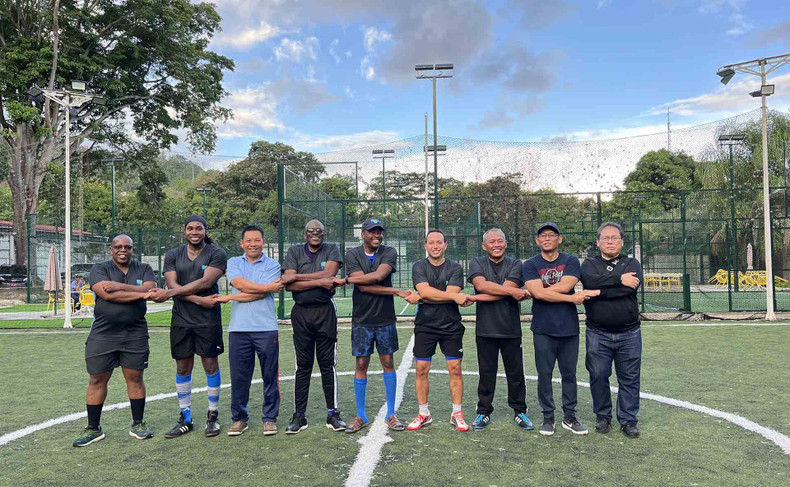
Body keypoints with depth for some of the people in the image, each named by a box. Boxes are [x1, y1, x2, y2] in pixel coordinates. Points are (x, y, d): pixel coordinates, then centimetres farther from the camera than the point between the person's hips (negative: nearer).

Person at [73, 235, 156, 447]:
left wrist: (121, 286, -17)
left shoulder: (144, 269, 8)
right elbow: (107, 295, -16)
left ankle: (138, 424, 18)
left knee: (135, 378, 5)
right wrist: (140, 294, -15)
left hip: (135, 334, 1)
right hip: (103, 334, -1)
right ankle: (94, 429, 18)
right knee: (97, 380, 4)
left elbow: (150, 290, -11)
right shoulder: (100, 269, 1)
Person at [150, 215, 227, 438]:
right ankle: (185, 419, 20)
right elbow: (173, 285, -4)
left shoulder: (216, 254, -3)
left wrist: (168, 293, -18)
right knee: (183, 367, 9)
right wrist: (199, 300, -17)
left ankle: (213, 416, 16)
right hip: (181, 320, 3)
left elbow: (205, 282, -16)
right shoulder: (173, 255, 8)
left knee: (210, 365, 3)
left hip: (208, 320, -3)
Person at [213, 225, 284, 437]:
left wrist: (228, 297, -5)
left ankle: (270, 418, 16)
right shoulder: (233, 263, 13)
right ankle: (239, 418, 21)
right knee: (238, 377, 6)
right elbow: (240, 284, -8)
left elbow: (259, 294, -8)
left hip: (266, 328, -2)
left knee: (270, 376, 3)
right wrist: (269, 287, -9)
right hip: (238, 328, 2)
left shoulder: (272, 265, 4)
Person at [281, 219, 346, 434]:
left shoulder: (331, 250, 6)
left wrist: (297, 276, -10)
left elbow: (329, 274, -13)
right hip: (301, 313, 1)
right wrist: (319, 282, -13)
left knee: (328, 364, 3)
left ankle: (333, 413, 12)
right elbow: (289, 285, -5)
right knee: (303, 366, 7)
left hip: (325, 312, -1)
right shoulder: (294, 252, 7)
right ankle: (299, 415, 15)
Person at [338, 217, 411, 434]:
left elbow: (378, 276, -20)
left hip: (385, 319, 0)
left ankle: (391, 414, 18)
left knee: (388, 363, 7)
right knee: (361, 365, 5)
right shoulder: (353, 255, -2)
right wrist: (397, 291, -16)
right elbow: (364, 287, -15)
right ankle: (361, 416, 17)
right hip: (362, 320, 0)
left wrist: (346, 280, -14)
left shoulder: (389, 253, -1)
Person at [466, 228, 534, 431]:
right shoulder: (477, 263, 5)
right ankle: (484, 412, 20)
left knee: (516, 373, 9)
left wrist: (473, 298, -15)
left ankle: (519, 412, 23)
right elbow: (481, 285, -15)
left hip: (511, 329, 0)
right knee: (486, 373, 8)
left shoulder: (515, 265, 3)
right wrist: (514, 291, -19)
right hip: (485, 329, 0)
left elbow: (506, 290, -13)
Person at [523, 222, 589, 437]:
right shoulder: (530, 265, 2)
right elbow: (538, 292, -14)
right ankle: (548, 417, 18)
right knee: (544, 375, 5)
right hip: (543, 330, -1)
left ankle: (569, 417, 22)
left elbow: (565, 286, -14)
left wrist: (533, 292, -13)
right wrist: (571, 298, -14)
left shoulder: (571, 261, 4)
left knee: (569, 374, 10)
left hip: (569, 329, 1)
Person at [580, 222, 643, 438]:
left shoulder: (631, 264, 6)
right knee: (598, 376, 5)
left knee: (629, 378, 5)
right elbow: (589, 281, -17)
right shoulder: (590, 264, 7)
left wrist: (599, 292, -15)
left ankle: (628, 420, 19)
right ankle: (602, 416, 22)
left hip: (629, 333, 0)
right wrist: (619, 278, -19)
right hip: (597, 334, 0)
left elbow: (631, 286, -15)